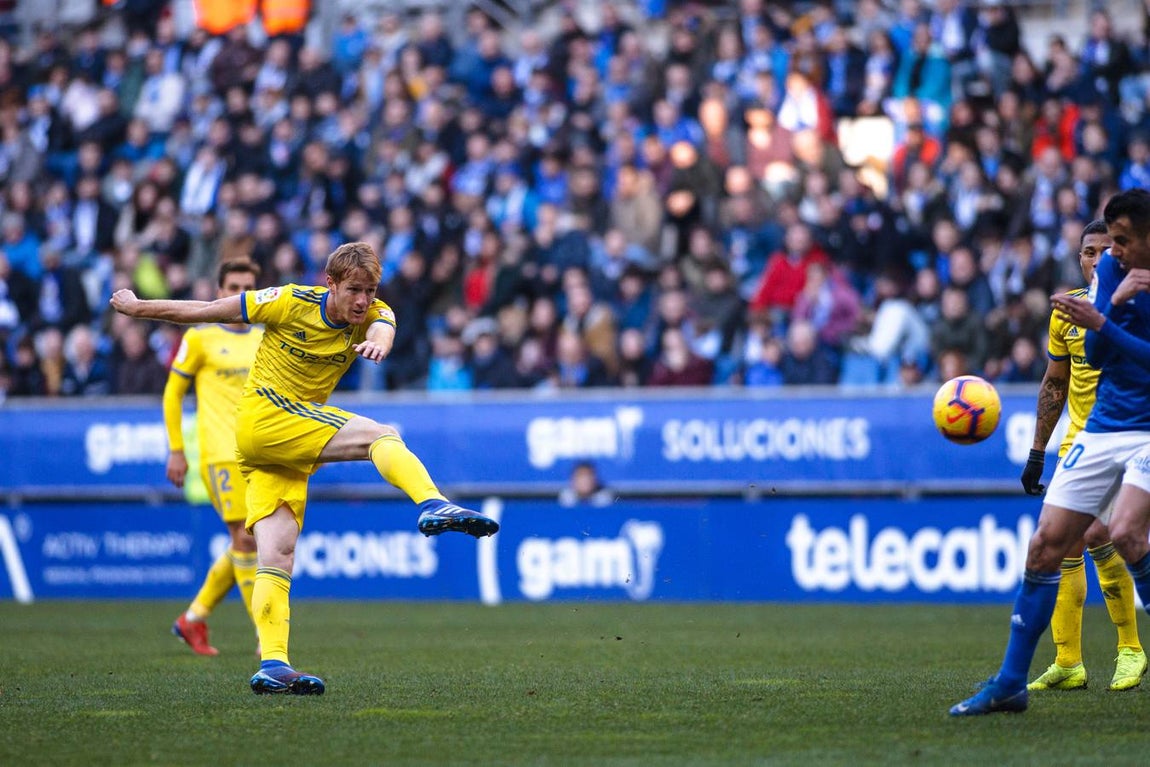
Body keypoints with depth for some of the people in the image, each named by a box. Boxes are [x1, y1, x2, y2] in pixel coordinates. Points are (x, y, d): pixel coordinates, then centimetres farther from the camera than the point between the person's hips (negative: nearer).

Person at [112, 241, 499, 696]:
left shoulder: (373, 315, 3)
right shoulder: (290, 302, -8)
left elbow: (383, 329, -24)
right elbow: (204, 312, 1)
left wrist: (377, 342, -50)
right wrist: (135, 307, 9)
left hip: (287, 453, 5)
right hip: (264, 416, -5)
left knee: (277, 556, -5)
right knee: (382, 435, -22)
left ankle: (271, 665, -13)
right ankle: (433, 506, -44)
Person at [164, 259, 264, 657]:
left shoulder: (265, 340, 14)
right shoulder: (200, 338, -1)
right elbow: (172, 392, 2)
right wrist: (176, 450, -2)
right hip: (221, 452, -6)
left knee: (249, 544, 7)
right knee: (245, 539, -12)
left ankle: (193, 618, 23)